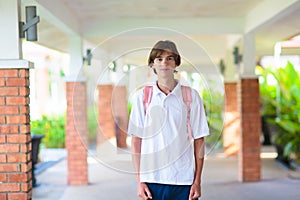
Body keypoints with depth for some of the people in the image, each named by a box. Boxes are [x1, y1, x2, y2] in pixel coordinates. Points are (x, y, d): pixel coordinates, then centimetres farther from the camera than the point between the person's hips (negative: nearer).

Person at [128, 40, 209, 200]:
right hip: (152, 179, 0)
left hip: (183, 180, 0)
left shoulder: (191, 96, 3)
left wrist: (197, 181, -1)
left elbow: (198, 140, 4)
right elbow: (136, 140, 5)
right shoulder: (143, 96, 4)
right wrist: (139, 180, 0)